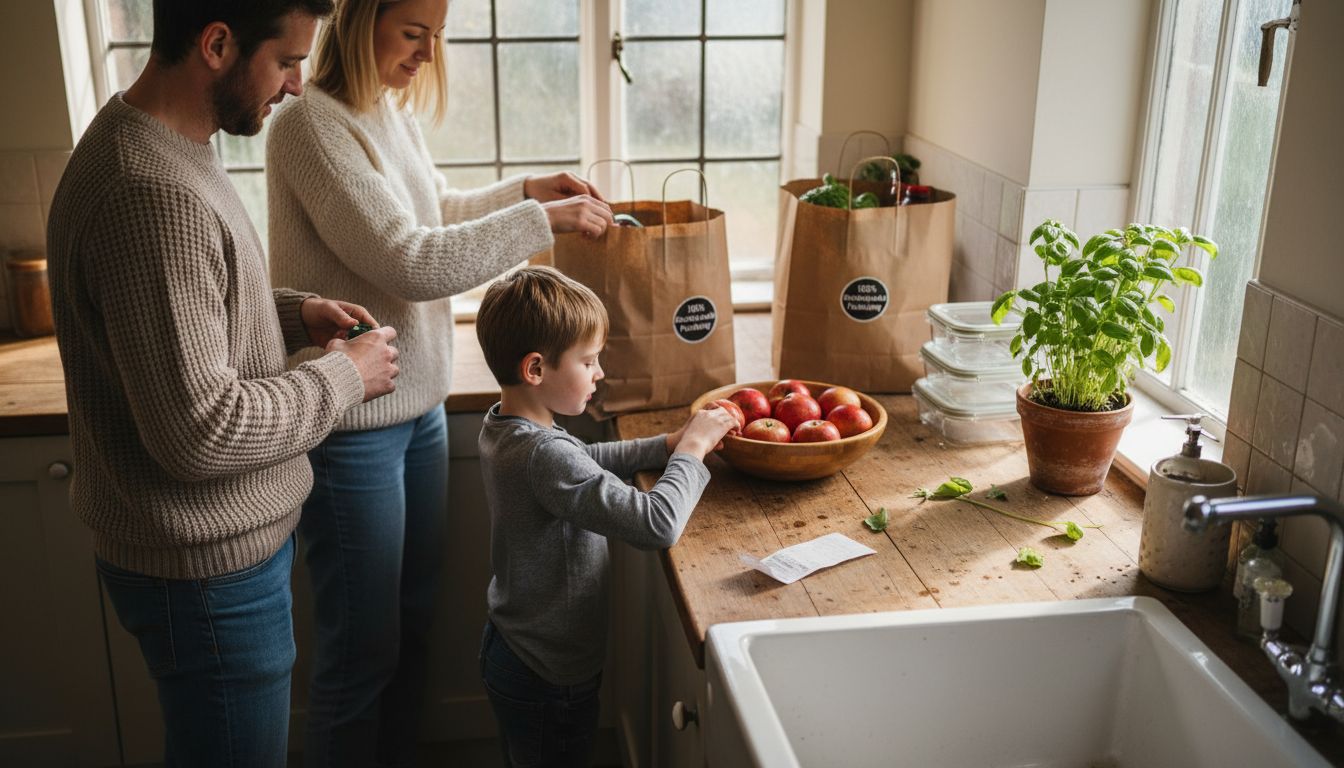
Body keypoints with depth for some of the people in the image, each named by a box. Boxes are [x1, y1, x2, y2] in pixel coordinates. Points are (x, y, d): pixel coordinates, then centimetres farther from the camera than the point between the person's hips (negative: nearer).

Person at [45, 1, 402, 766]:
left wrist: (294, 311, 3)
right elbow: (198, 431, -29)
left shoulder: (145, 138, 4)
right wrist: (345, 375, -16)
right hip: (208, 568, -10)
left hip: (226, 537, 10)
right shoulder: (156, 197, -29)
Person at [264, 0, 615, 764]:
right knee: (363, 649, 5)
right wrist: (542, 220, -18)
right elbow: (410, 262, -23)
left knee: (414, 620, 20)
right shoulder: (313, 126, -19)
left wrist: (524, 189, 11)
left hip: (421, 407, 9)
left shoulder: (393, 112, 7)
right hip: (353, 428, -9)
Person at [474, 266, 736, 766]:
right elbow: (658, 525, -38)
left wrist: (668, 445, 1)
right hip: (550, 679, -9)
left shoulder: (503, 428, -3)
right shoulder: (543, 455, -33)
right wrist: (692, 448, -22)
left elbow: (584, 462, 14)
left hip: (511, 648, 9)